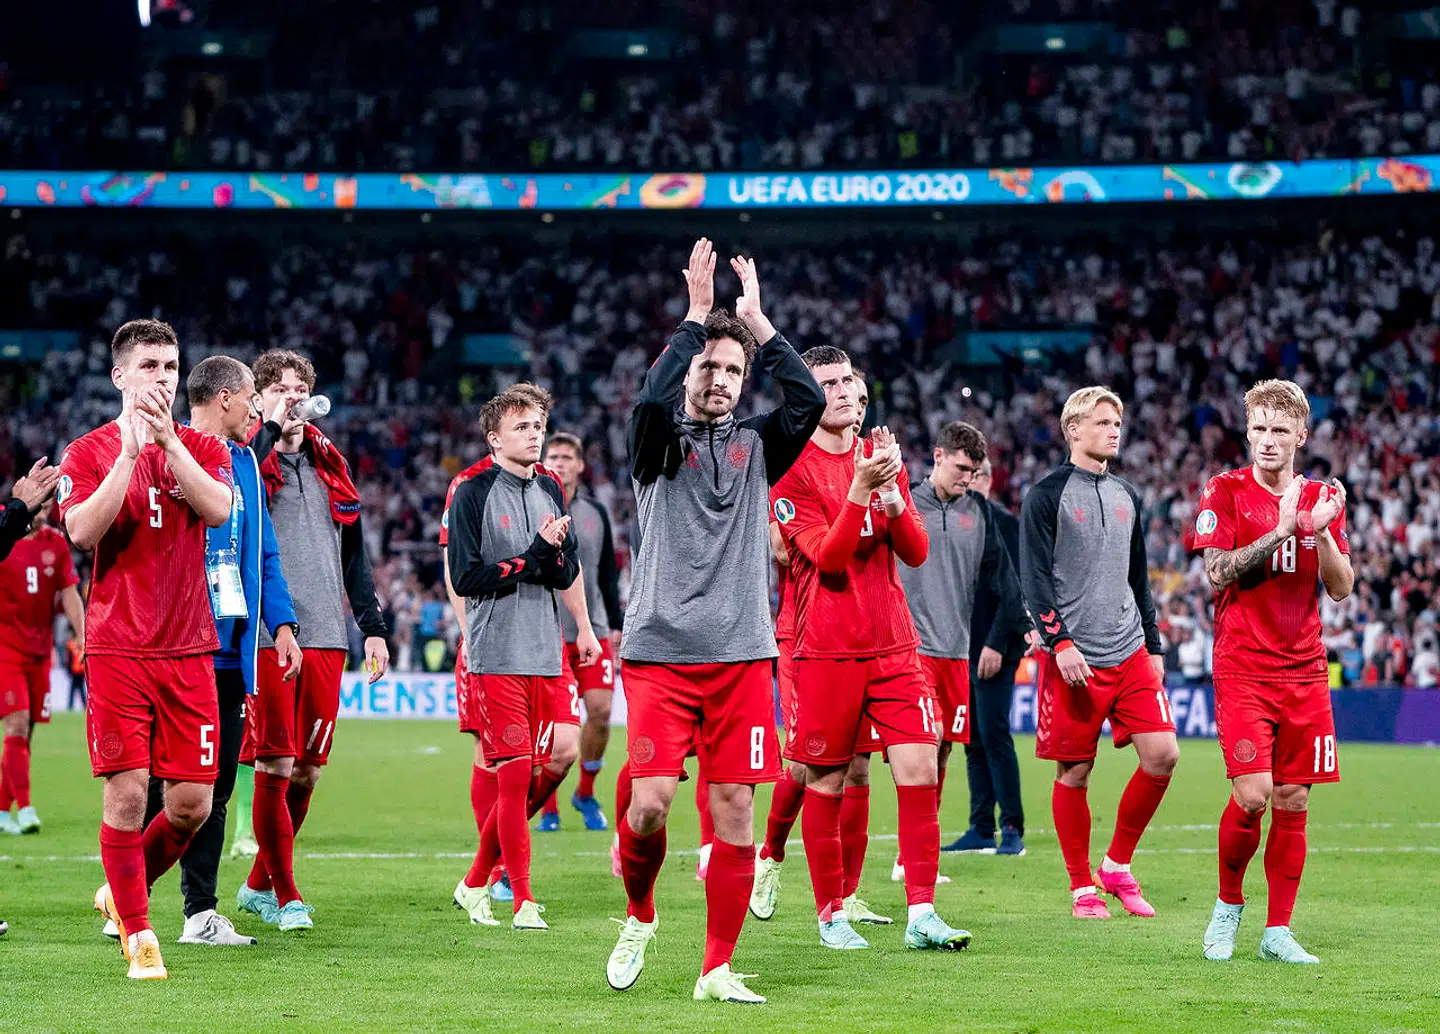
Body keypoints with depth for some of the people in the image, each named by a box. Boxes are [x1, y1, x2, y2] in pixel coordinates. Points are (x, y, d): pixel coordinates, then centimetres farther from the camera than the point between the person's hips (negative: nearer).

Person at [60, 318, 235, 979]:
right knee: (127, 794, -8)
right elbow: (82, 531, -13)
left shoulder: (202, 448, 11)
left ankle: (124, 891, 26)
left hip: (189, 650, 3)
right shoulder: (89, 453, 4)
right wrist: (130, 450, -16)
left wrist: (167, 437, -14)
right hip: (118, 647, -3)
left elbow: (217, 508, -9)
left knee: (192, 803, 1)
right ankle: (137, 935, 5)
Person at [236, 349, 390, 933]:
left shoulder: (329, 464, 18)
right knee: (275, 765, -6)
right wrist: (273, 428, -21)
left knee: (308, 769, 7)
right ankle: (285, 895, 2)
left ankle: (259, 885, 21)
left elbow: (354, 552, 21)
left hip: (326, 633, 5)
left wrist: (373, 628, 16)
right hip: (266, 636, -5)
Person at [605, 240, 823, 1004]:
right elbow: (652, 400, -17)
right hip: (660, 652, -2)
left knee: (735, 811, -2)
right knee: (649, 803, -12)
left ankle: (717, 969, 6)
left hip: (742, 655, 3)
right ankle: (639, 917, 17)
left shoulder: (755, 446, 13)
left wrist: (756, 321, -2)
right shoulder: (658, 443, 5)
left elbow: (809, 401, -5)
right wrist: (697, 316, -13)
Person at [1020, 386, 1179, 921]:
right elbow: (1035, 576, -7)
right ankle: (1083, 887, 12)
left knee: (1162, 755, -6)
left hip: (1130, 654, 5)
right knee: (1075, 771, 0)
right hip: (1074, 658, -5)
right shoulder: (1047, 495, -2)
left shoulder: (1126, 496, 17)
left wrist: (1153, 645, 19)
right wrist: (1060, 642, -17)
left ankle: (1118, 865, 11)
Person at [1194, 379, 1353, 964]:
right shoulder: (1226, 492, 0)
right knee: (1252, 795, -14)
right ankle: (1228, 904, 9)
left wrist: (1321, 531, -12)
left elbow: (1341, 588, 5)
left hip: (1304, 670, 4)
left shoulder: (1323, 498, 10)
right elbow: (1218, 574, -10)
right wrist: (1281, 530, -19)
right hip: (1242, 669, -4)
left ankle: (1277, 932, 9)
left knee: (1293, 801, 2)